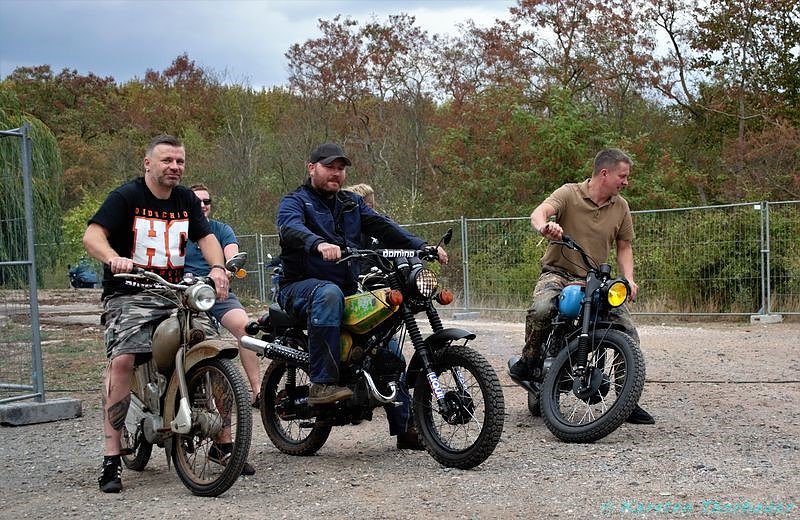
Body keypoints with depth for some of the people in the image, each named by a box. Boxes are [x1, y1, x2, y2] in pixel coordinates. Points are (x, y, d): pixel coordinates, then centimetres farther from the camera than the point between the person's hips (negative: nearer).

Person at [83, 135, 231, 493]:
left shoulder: (186, 199, 13)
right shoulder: (126, 196, -5)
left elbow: (206, 236, 8)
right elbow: (92, 235, -16)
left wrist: (217, 267, -14)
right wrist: (114, 258, -37)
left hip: (176, 293, 5)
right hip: (129, 293, -5)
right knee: (122, 360, -27)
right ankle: (112, 457, -22)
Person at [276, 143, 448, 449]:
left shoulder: (352, 203, 20)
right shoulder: (295, 202, 1)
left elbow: (383, 227, 6)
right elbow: (290, 228, -23)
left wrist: (422, 247, -11)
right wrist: (319, 244, -45)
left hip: (349, 289, 6)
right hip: (302, 286, -6)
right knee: (329, 294, -39)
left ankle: (404, 427, 6)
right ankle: (322, 384, -40)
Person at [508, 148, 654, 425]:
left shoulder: (621, 207, 7)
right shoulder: (569, 193, -7)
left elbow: (624, 246, 16)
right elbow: (539, 212, -24)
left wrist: (628, 279, -2)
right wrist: (544, 226, -49)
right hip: (559, 273, -4)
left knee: (629, 335, -8)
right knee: (541, 309, -37)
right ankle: (529, 360, -8)